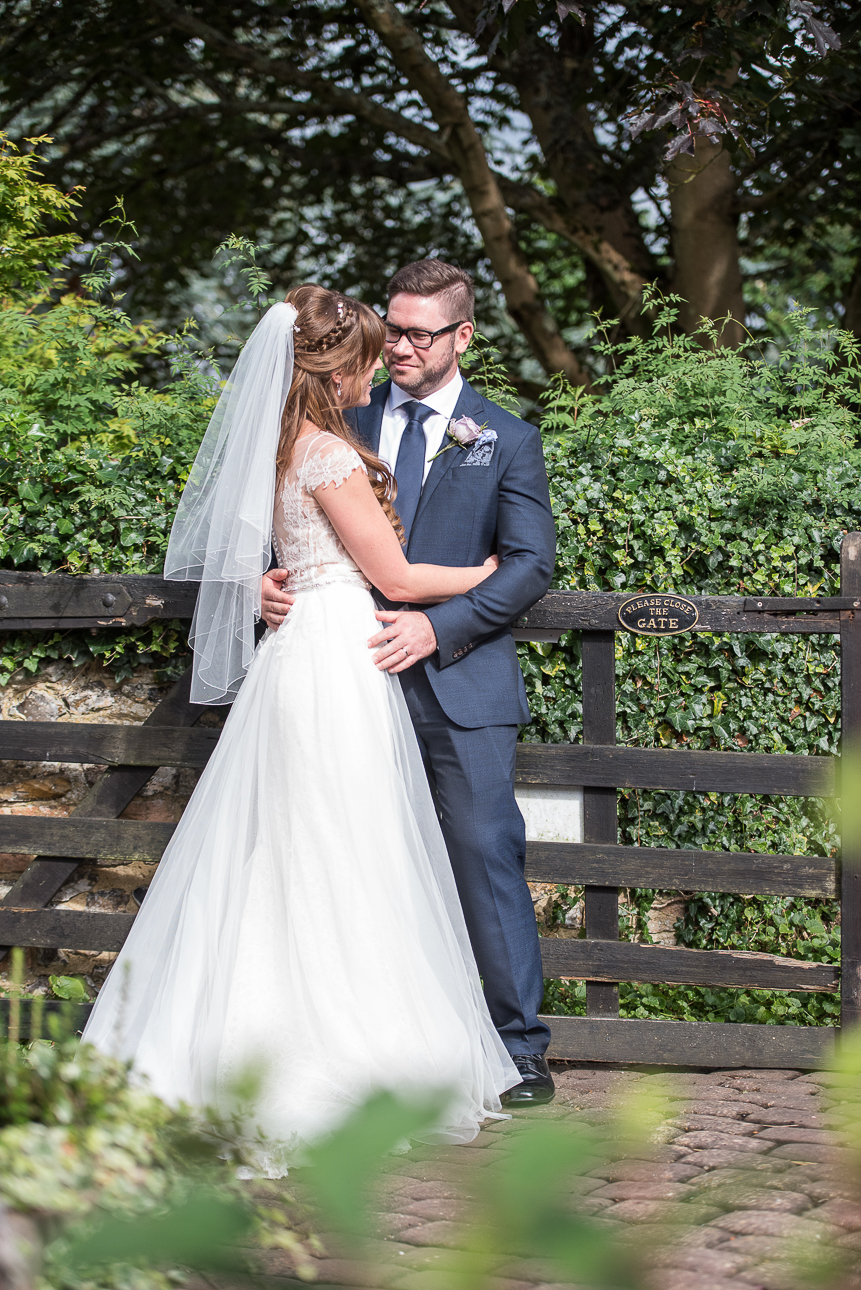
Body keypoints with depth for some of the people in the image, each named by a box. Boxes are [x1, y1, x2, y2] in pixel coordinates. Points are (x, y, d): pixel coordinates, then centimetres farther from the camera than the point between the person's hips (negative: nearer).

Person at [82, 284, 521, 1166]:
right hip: (337, 658, -9)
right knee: (341, 866, -4)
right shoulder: (328, 453, -15)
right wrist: (494, 570, 3)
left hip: (301, 654, 9)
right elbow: (394, 576, -10)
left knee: (276, 861, 12)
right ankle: (348, 1062, 1)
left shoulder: (283, 447, 13)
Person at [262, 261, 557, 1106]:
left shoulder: (507, 441, 4)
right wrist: (272, 584, -8)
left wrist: (437, 626, -14)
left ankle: (519, 1044, 4)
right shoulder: (345, 425, 12)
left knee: (486, 860, -4)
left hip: (462, 687, -3)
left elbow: (531, 564, -3)